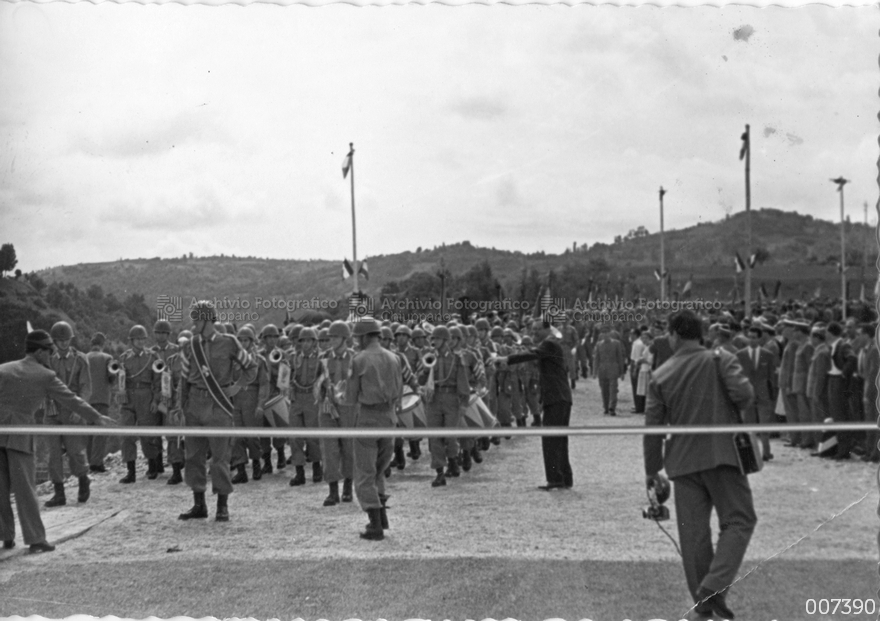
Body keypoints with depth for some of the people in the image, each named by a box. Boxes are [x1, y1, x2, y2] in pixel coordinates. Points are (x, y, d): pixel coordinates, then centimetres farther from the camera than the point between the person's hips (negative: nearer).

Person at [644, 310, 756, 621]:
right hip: (722, 455, -3)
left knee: (693, 531, 8)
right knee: (738, 520, 5)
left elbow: (652, 427, 4)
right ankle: (714, 586, -13)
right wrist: (734, 408, 7)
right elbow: (744, 394, -17)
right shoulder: (721, 360, -3)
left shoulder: (661, 376, 3)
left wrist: (652, 469, 14)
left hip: (683, 461, 3)